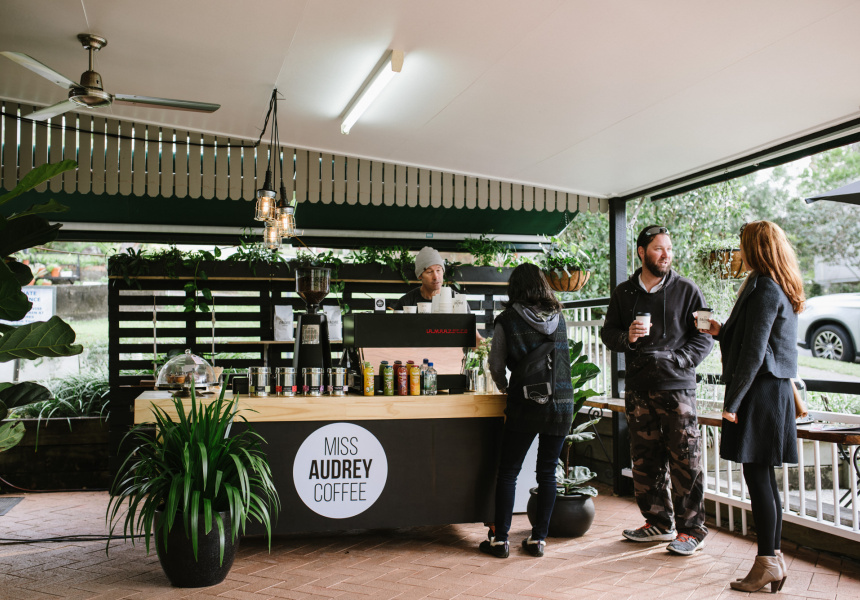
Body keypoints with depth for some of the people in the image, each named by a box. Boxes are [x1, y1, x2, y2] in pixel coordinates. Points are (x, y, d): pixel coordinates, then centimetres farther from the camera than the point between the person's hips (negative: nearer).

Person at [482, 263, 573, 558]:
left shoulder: (507, 321, -3)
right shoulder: (559, 319, 7)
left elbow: (496, 364, 3)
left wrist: (505, 388, 24)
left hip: (525, 405, -3)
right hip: (562, 404, 3)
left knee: (508, 472, 7)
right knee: (547, 473, 11)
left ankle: (500, 539, 11)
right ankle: (538, 538, 16)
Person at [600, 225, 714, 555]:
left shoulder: (686, 290, 2)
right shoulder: (623, 293, 11)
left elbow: (705, 336, 1)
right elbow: (608, 333, 13)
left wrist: (676, 360, -12)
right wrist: (627, 337, -8)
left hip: (677, 386, -3)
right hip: (638, 388, 4)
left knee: (685, 460, -3)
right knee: (645, 459, 9)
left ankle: (691, 529, 8)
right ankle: (659, 522, 22)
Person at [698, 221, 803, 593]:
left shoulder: (764, 289, -15)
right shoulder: (782, 290, 15)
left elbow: (754, 353, -18)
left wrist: (732, 401, -16)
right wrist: (720, 332, 22)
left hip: (760, 391, -10)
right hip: (776, 390, 10)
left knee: (757, 478, -3)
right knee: (764, 479, 13)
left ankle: (767, 562, 4)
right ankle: (773, 558, 19)